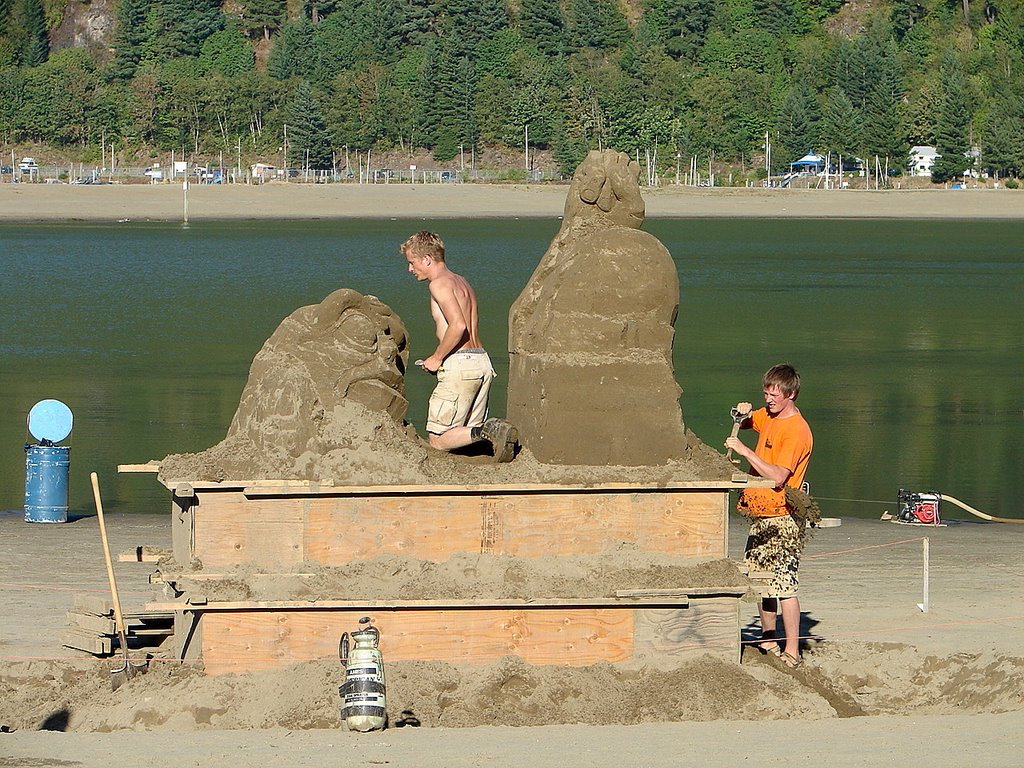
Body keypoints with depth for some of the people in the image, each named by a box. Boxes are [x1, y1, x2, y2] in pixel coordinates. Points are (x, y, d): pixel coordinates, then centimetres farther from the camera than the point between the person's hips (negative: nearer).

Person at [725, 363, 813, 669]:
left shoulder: (797, 431, -18)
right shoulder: (768, 415, 10)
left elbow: (778, 476, -26)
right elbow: (744, 423, 30)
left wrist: (744, 450, -25)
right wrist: (742, 414, 6)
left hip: (781, 518, -10)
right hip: (760, 515, 10)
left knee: (783, 583, -11)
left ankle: (792, 652, -11)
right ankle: (768, 639, 27)